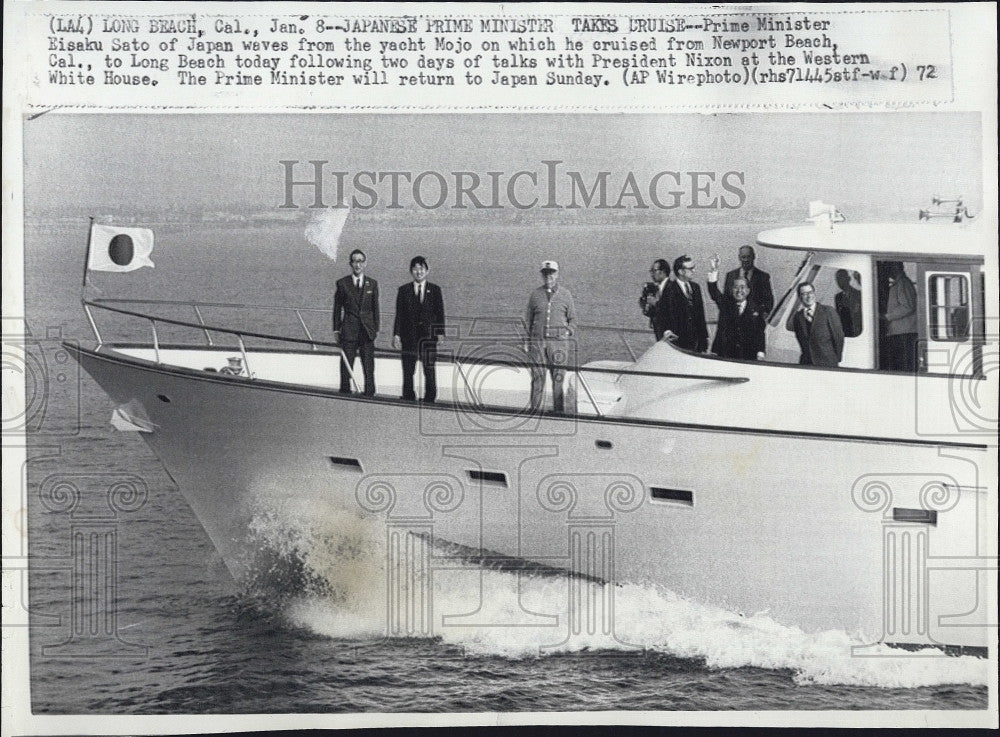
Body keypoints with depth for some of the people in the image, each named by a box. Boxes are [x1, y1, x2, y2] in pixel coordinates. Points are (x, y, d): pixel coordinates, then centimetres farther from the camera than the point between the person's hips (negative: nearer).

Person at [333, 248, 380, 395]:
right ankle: (345, 392, 4)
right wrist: (336, 330, 2)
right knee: (346, 365, -1)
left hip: (367, 331, 1)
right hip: (348, 330, -1)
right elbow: (337, 308, 7)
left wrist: (376, 329, 4)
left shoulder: (372, 284, 10)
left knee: (369, 365, 1)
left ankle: (369, 393, 5)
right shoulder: (342, 283, 5)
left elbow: (375, 308, 10)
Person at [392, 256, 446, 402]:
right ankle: (408, 399, 8)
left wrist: (441, 334, -4)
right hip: (409, 334, 1)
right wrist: (396, 334, -3)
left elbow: (440, 314, 4)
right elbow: (399, 314, 5)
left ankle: (430, 400, 6)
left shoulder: (435, 290, 6)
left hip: (428, 335, -1)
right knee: (408, 371, 1)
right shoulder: (404, 290, 7)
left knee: (429, 370, -1)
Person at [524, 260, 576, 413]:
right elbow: (528, 319, 16)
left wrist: (568, 332, -2)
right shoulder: (535, 294, 10)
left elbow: (573, 319, 15)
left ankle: (558, 410, 5)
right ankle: (534, 409, 6)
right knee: (537, 377, 0)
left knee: (558, 377, -1)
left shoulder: (565, 294, 8)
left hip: (559, 341, -1)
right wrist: (527, 340, 9)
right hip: (538, 341, 1)